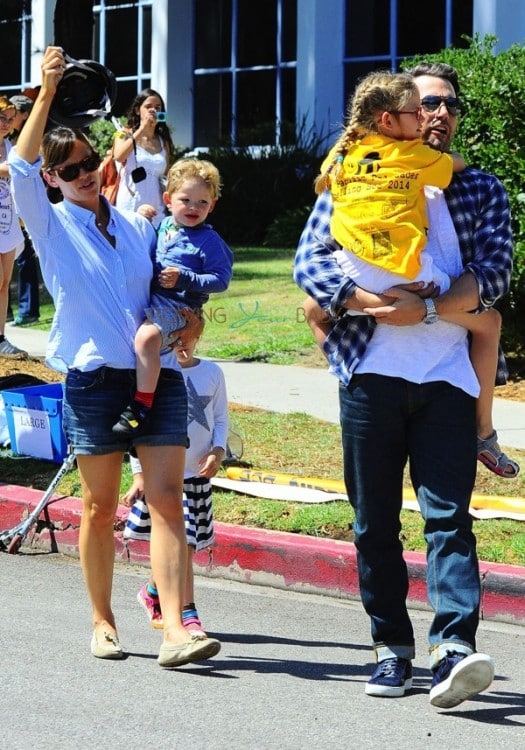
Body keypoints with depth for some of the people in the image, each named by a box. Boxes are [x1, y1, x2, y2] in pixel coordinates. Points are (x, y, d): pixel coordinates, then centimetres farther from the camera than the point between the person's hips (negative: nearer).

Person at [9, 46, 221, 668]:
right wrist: (46, 93, -21)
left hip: (158, 375, 2)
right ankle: (103, 623, 19)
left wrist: (188, 319, 7)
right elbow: (21, 167, -12)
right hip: (93, 377, -2)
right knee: (99, 508, 3)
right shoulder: (51, 225, 5)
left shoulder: (138, 226, 16)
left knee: (166, 498, -10)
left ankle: (174, 630, -17)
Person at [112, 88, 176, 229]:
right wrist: (142, 129, -14)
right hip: (129, 209, -3)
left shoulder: (164, 142, 12)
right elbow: (119, 156, -17)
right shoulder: (125, 134, 3)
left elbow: (167, 178, 16)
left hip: (156, 211, 3)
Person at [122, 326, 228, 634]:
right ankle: (188, 615, -8)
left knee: (178, 544, 9)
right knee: (181, 543, -11)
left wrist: (218, 452, -5)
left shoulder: (212, 373, 6)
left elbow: (221, 419, 13)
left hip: (198, 473, 4)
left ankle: (153, 592, 34)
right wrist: (139, 474, -3)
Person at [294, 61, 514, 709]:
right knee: (375, 521, 4)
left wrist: (426, 310, -15)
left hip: (448, 376, -1)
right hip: (370, 373, 1)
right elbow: (309, 261, 2)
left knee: (449, 514, -12)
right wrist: (367, 302, -16)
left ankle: (453, 651, -23)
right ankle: (391, 649, 11)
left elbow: (494, 272, 0)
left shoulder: (481, 191, 14)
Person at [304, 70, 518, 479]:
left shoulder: (341, 153, 12)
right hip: (409, 275, -3)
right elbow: (459, 164, 21)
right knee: (488, 323, 15)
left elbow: (323, 185, 31)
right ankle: (484, 433, 16)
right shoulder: (414, 155, 3)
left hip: (355, 276, 3)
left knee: (314, 310, 37)